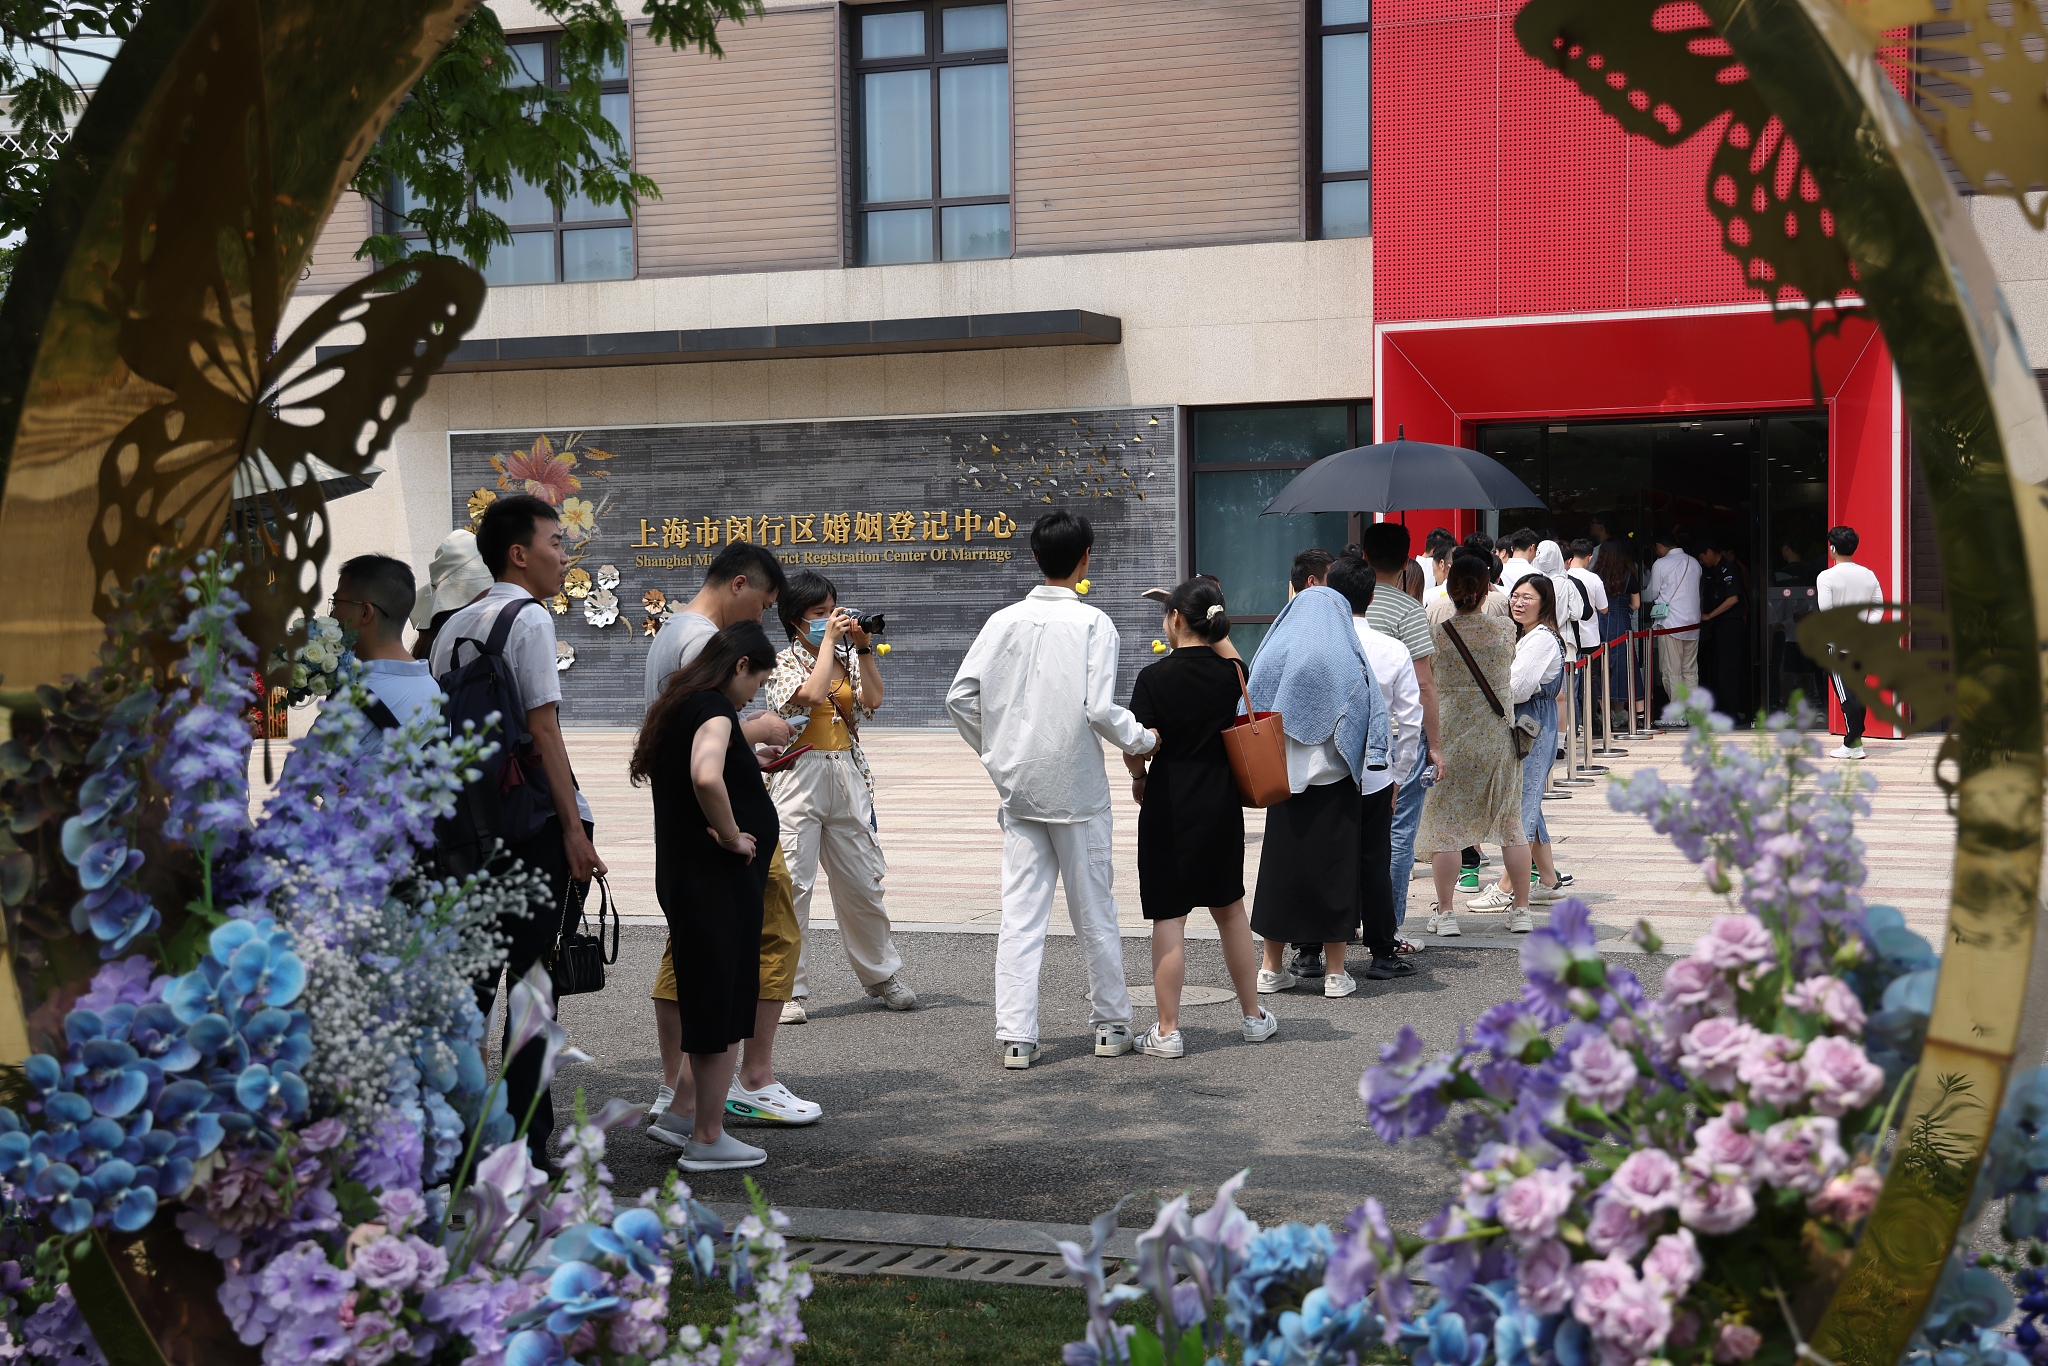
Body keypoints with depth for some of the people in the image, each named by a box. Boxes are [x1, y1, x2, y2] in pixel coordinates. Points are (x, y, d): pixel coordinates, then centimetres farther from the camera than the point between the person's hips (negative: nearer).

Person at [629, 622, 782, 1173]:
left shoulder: (677, 707, 13)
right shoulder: (714, 708, -15)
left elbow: (653, 771, 29)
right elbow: (706, 777, -34)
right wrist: (730, 835, -19)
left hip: (683, 875, 10)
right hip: (718, 879, -9)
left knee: (708, 1004, 17)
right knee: (724, 1008, 0)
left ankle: (698, 1122, 26)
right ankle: (707, 1139, 7)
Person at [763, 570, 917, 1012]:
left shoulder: (846, 657, 14)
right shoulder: (784, 663, -1)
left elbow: (872, 699, -1)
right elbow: (814, 693, -20)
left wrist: (863, 646, -8)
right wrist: (829, 639, -12)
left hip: (847, 777, 5)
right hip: (799, 776, -5)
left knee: (862, 882, 11)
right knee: (791, 883, -9)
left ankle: (880, 974, 25)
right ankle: (786, 987, -3)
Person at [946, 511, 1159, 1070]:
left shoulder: (1004, 621, 2)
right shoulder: (1093, 623, -10)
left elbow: (960, 697, -1)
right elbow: (1100, 708, -18)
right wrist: (1143, 741, 0)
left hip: (1018, 788, 3)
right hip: (1077, 790, -3)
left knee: (1020, 914, 5)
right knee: (1094, 912, 10)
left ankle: (1015, 1036, 2)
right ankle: (1111, 1025, 21)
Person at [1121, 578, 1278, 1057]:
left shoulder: (1155, 677, -13)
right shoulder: (1232, 674, 0)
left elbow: (1137, 749, -15)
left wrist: (1138, 777, 4)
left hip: (1168, 807, -4)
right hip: (1222, 802, 5)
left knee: (1169, 917, 0)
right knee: (1230, 910, 17)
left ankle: (1167, 1031, 0)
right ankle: (1254, 1017, 27)